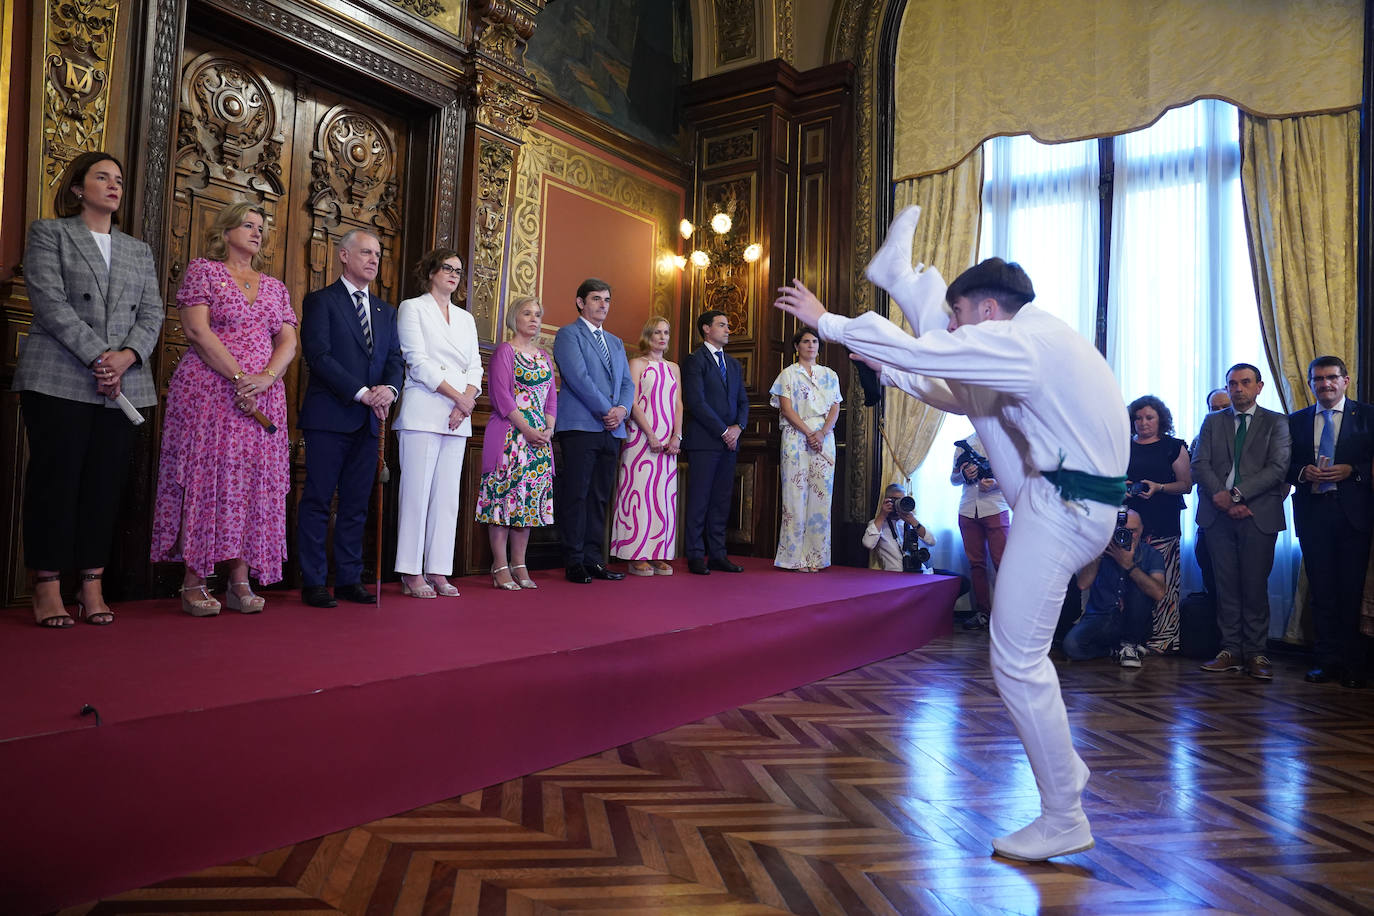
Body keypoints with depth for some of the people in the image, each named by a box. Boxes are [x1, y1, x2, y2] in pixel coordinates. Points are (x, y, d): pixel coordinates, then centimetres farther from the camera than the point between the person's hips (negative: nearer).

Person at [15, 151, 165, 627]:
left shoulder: (139, 250, 20)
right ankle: (48, 588, 3)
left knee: (105, 484, 2)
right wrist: (98, 356, -15)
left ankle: (92, 586, 7)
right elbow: (50, 302, -6)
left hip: (124, 384, 4)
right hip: (58, 380, -4)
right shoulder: (48, 233, 8)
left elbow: (152, 313, 10)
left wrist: (126, 355, -10)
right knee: (56, 480, -3)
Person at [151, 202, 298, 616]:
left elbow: (288, 342, 10)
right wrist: (238, 377, -14)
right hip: (209, 391, -4)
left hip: (263, 396, 4)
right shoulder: (202, 271, 6)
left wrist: (267, 377, -9)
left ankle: (240, 581, 3)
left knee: (252, 483, 0)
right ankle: (194, 582, -1)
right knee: (204, 477, -6)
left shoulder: (275, 287, 19)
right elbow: (197, 330, -7)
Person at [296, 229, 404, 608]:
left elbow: (396, 358, 12)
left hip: (369, 420, 6)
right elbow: (319, 355, -10)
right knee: (317, 501, -1)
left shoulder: (385, 311, 19)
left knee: (356, 503, 8)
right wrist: (362, 393, -16)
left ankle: (349, 579, 14)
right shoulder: (320, 301, 1)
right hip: (330, 416, -5)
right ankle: (313, 582, 5)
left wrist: (389, 388, -9)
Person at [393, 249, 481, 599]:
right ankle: (411, 574, -1)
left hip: (459, 417, 6)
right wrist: (457, 396, -12)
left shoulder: (466, 318, 22)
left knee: (447, 495, 3)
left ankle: (437, 570, 7)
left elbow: (475, 366, 14)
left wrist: (466, 403, -4)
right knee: (417, 491, -6)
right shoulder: (412, 308, 5)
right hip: (423, 412, -5)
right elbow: (418, 362, -7)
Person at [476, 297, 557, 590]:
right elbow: (502, 395, -10)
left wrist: (549, 429, 1)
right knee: (504, 494, -6)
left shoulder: (544, 357, 19)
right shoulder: (505, 351, -1)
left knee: (530, 499, 5)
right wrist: (527, 429, -15)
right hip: (509, 436, -6)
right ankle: (500, 567, -2)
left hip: (539, 438, 6)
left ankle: (519, 565, 10)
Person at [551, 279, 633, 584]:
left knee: (599, 497, 7)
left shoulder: (616, 342, 24)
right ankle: (574, 562, 0)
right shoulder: (568, 334, 2)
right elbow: (578, 377, -10)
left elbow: (627, 382, 17)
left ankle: (592, 559, 11)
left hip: (611, 430, 7)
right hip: (581, 427, -6)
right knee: (575, 496, -5)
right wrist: (606, 411, -12)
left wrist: (622, 409, -3)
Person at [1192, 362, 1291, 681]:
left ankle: (1255, 653, 6)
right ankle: (1231, 650, 8)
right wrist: (1221, 497, -9)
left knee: (1255, 585, -1)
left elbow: (1278, 467, -4)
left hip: (1258, 514, -2)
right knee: (1226, 585, 3)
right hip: (1219, 514, 2)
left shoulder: (1276, 422, 8)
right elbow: (1200, 465, 5)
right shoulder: (1212, 421, 15)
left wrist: (1236, 493, -13)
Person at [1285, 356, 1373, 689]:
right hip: (1312, 512, 2)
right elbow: (1285, 466, 12)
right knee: (1321, 591, 5)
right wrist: (1303, 473, -7)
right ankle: (1327, 661, 12)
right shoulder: (1296, 420, 12)